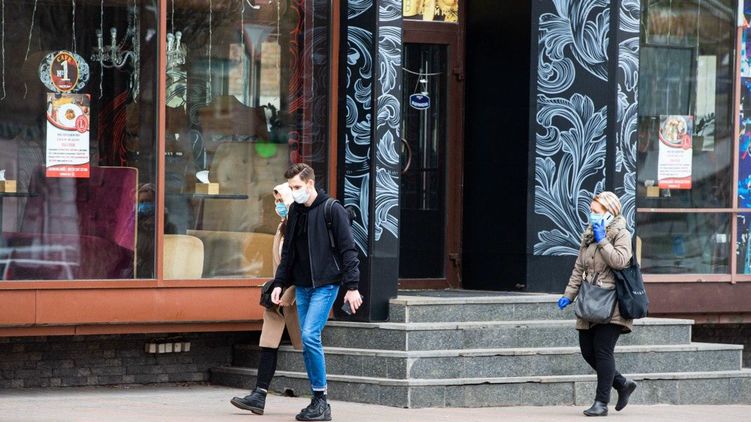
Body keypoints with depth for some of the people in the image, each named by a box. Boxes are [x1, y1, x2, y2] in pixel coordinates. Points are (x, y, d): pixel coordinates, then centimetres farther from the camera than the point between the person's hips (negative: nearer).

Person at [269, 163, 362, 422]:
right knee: (308, 342, 5)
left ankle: (321, 398, -10)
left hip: (325, 284, -7)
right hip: (302, 286, 7)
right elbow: (288, 252, 20)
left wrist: (352, 287, -14)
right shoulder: (295, 211, 12)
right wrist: (279, 283, 11)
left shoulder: (333, 210, -8)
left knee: (310, 336, -18)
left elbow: (348, 250, -9)